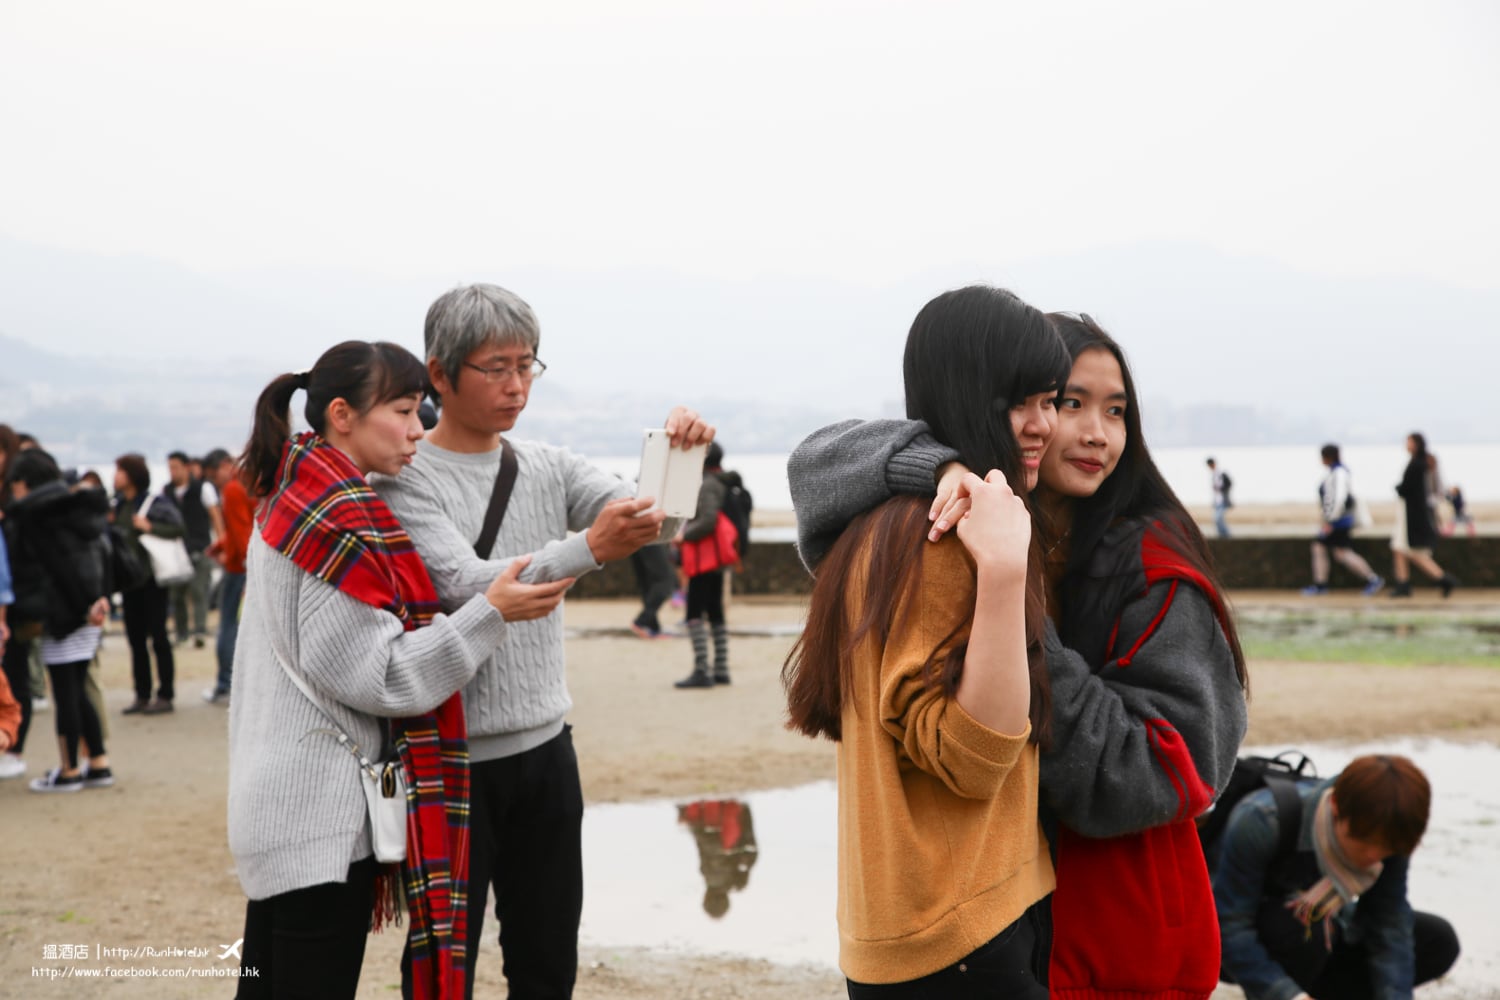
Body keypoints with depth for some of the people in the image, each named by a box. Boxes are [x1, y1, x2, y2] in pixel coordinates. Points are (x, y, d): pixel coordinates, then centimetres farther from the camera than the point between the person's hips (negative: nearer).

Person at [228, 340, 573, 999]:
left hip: (278, 803, 10)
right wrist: (493, 614, -20)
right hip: (323, 813, -10)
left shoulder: (288, 500, 13)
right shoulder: (343, 519, -16)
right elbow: (379, 677, -18)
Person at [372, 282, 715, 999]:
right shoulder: (407, 479, -9)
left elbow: (645, 518, -4)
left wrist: (680, 461, -25)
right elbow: (464, 584, -24)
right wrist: (587, 548, -37)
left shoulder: (547, 468, 7)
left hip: (546, 746, 5)